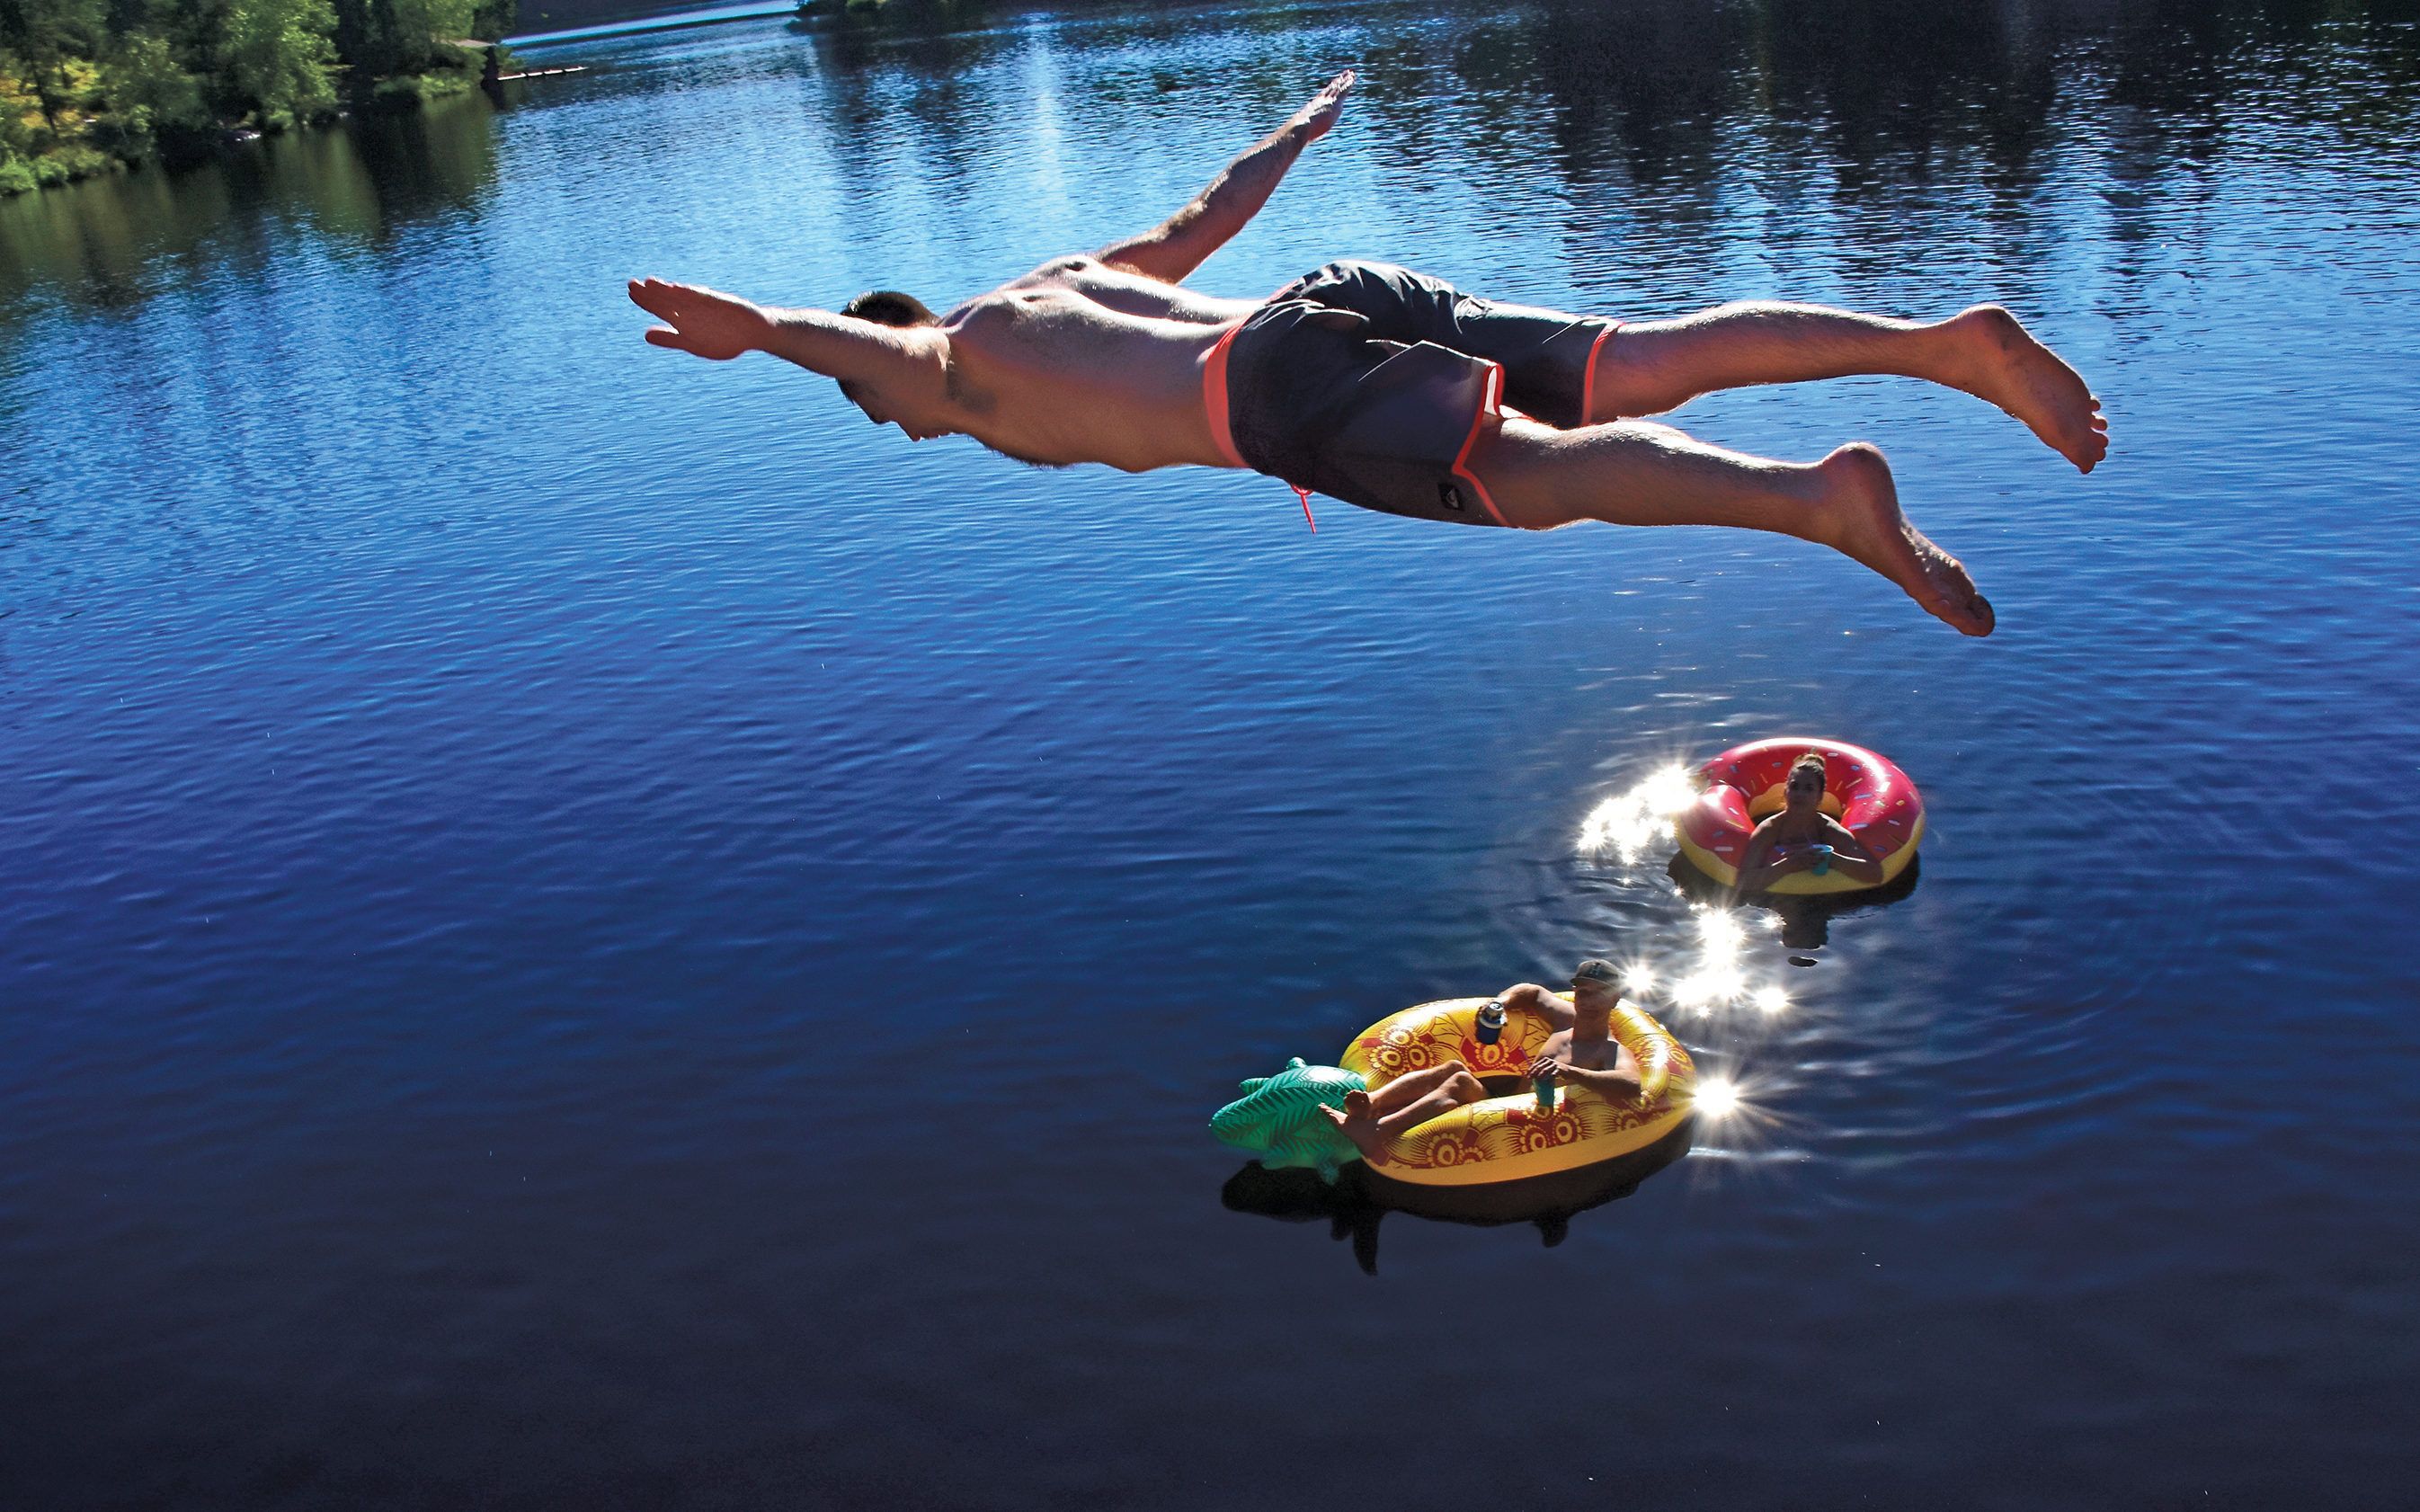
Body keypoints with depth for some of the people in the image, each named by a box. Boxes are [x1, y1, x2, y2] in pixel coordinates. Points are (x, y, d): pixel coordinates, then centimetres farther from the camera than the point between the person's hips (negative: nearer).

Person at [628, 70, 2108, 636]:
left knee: (1545, 479, -24)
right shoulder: (1072, 280, 37)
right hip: (1363, 295, 7)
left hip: (1292, 375, -7)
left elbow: (871, 344, -6)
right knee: (1653, 372, -5)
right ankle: (1953, 337, -16)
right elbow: (1216, 209, 45)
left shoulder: (959, 354, 18)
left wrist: (756, 331, -20)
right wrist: (1306, 122, 60)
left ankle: (1827, 497, -43)